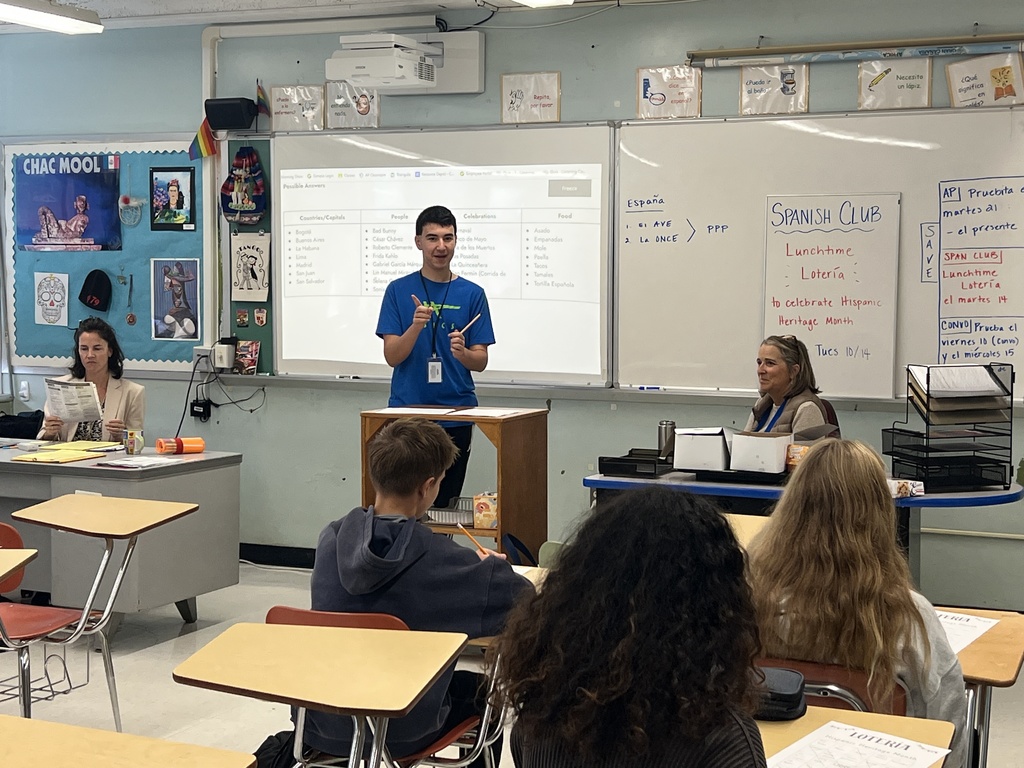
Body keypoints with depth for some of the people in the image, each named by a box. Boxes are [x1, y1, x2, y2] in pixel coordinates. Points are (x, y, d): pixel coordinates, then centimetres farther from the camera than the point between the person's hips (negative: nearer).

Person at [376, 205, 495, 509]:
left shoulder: (471, 294, 3)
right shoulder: (399, 290, 2)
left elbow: (481, 361, 2)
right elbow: (392, 356, -3)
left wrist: (462, 352, -20)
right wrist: (416, 326, -21)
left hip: (455, 416, 1)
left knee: (445, 503, 5)